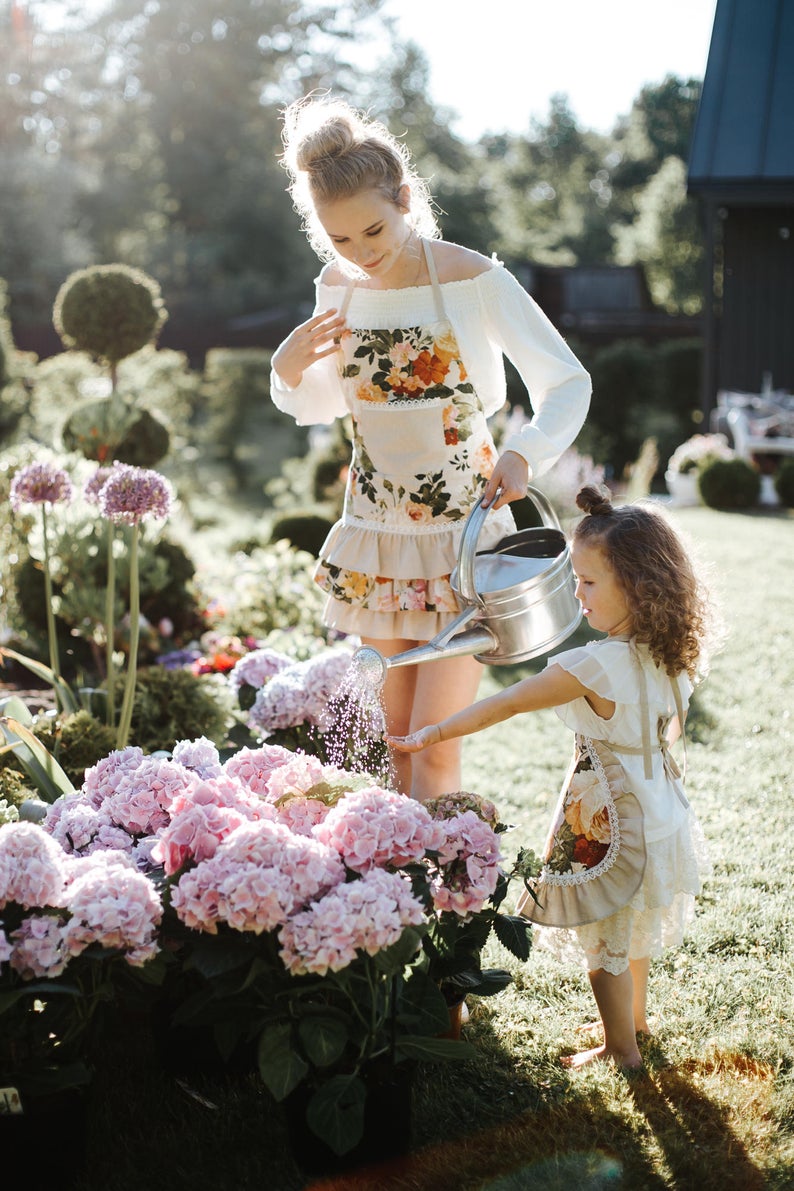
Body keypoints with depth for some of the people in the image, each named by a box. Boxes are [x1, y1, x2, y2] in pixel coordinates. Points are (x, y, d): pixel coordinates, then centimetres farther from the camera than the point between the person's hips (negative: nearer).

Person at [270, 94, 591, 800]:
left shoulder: (473, 280, -14)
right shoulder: (338, 288, 1)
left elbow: (568, 384, -11)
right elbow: (322, 407, 14)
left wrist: (523, 456, -30)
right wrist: (290, 368, -8)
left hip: (463, 529, -4)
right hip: (378, 530, 5)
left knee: (435, 745, -6)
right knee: (398, 738, 11)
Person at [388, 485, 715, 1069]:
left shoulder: (595, 664, -29)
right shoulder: (672, 654, -6)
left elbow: (508, 703, -27)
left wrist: (433, 734, -21)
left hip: (609, 823, -8)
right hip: (662, 814, 8)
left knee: (603, 941, 11)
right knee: (633, 928, 27)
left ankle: (622, 1049, 25)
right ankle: (637, 1019, 45)